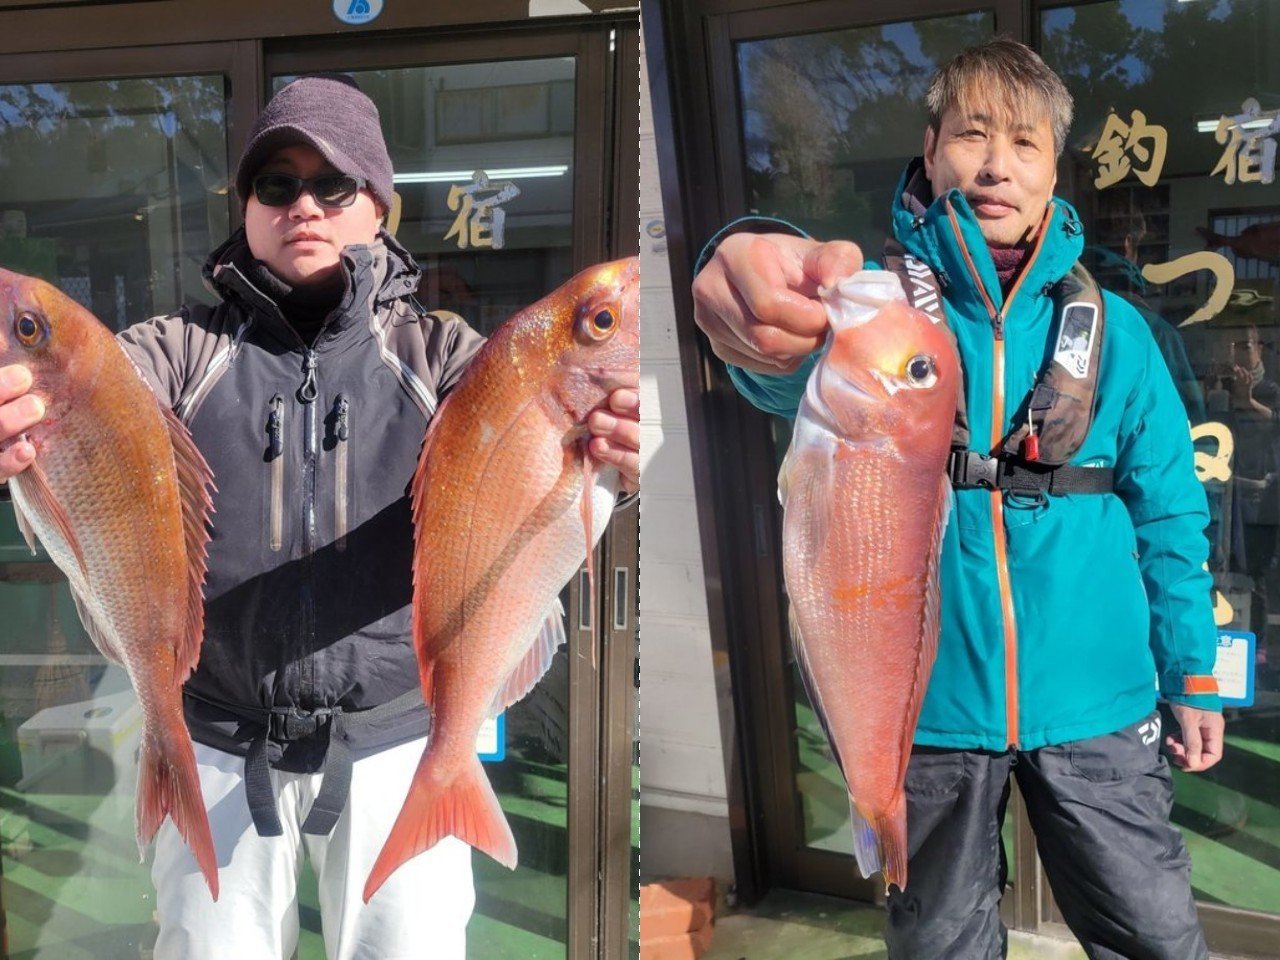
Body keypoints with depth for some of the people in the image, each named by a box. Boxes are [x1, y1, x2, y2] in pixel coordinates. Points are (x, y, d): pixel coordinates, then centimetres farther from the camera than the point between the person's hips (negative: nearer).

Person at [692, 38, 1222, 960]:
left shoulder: (1113, 329, 4)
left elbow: (1168, 512, 8)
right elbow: (808, 372, -28)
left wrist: (1195, 675, 3)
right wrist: (766, 298, -52)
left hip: (1093, 706, 1)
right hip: (926, 707, -1)